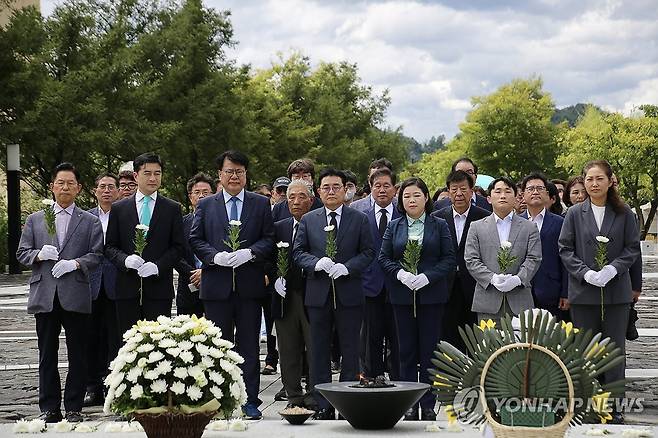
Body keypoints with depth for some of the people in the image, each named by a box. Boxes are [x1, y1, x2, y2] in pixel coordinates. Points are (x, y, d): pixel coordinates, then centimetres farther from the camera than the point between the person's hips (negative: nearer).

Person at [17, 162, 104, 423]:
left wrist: (75, 263, -14)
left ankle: (74, 408, 8)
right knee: (47, 354, 5)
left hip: (76, 295, -1)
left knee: (77, 355, 1)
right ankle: (49, 408, 10)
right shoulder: (35, 220, 14)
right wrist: (39, 254, -9)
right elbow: (22, 253, 11)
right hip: (44, 295, 1)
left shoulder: (90, 222, 10)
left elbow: (96, 254, 2)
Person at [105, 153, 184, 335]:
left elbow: (178, 246, 5)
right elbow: (109, 247, 9)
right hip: (127, 288, 1)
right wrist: (125, 260, -12)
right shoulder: (118, 208, 10)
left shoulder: (173, 209, 8)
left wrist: (158, 266, -11)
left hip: (159, 287, -1)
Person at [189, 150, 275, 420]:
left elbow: (269, 239, 3)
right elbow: (195, 239, 5)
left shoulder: (261, 204, 9)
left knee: (249, 345, 2)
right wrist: (215, 256, -12)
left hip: (249, 285, 0)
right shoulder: (205, 206, 10)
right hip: (216, 285, 0)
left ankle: (250, 400, 7)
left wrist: (250, 253, -14)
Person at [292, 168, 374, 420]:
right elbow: (298, 252, 5)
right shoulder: (308, 220, 9)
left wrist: (346, 267, -15)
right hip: (318, 294, 2)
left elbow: (367, 252, 1)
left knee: (350, 351, 2)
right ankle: (323, 406, 10)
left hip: (349, 294, -2)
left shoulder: (359, 219, 5)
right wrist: (316, 263, -14)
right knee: (319, 352, 4)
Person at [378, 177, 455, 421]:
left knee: (430, 350, 0)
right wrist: (400, 273, -12)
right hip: (402, 296, 2)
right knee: (407, 350, 4)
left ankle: (428, 405, 5)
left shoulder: (439, 225, 4)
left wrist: (427, 276, -14)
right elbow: (384, 257, 6)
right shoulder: (394, 227, 10)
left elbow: (449, 259, -1)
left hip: (431, 295, -2)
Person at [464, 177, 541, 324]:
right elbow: (471, 260, 3)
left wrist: (518, 279, -15)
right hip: (488, 301, 0)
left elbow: (534, 259, 3)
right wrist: (492, 278, -13)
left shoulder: (529, 227, 12)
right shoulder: (477, 227, 12)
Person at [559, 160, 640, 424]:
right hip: (583, 292, 0)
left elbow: (633, 248, 2)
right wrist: (586, 273, -12)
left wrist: (613, 269, -13)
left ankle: (614, 407, 9)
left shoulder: (624, 213, 2)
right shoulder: (574, 214, 3)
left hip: (616, 291, 0)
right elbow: (565, 249, 1)